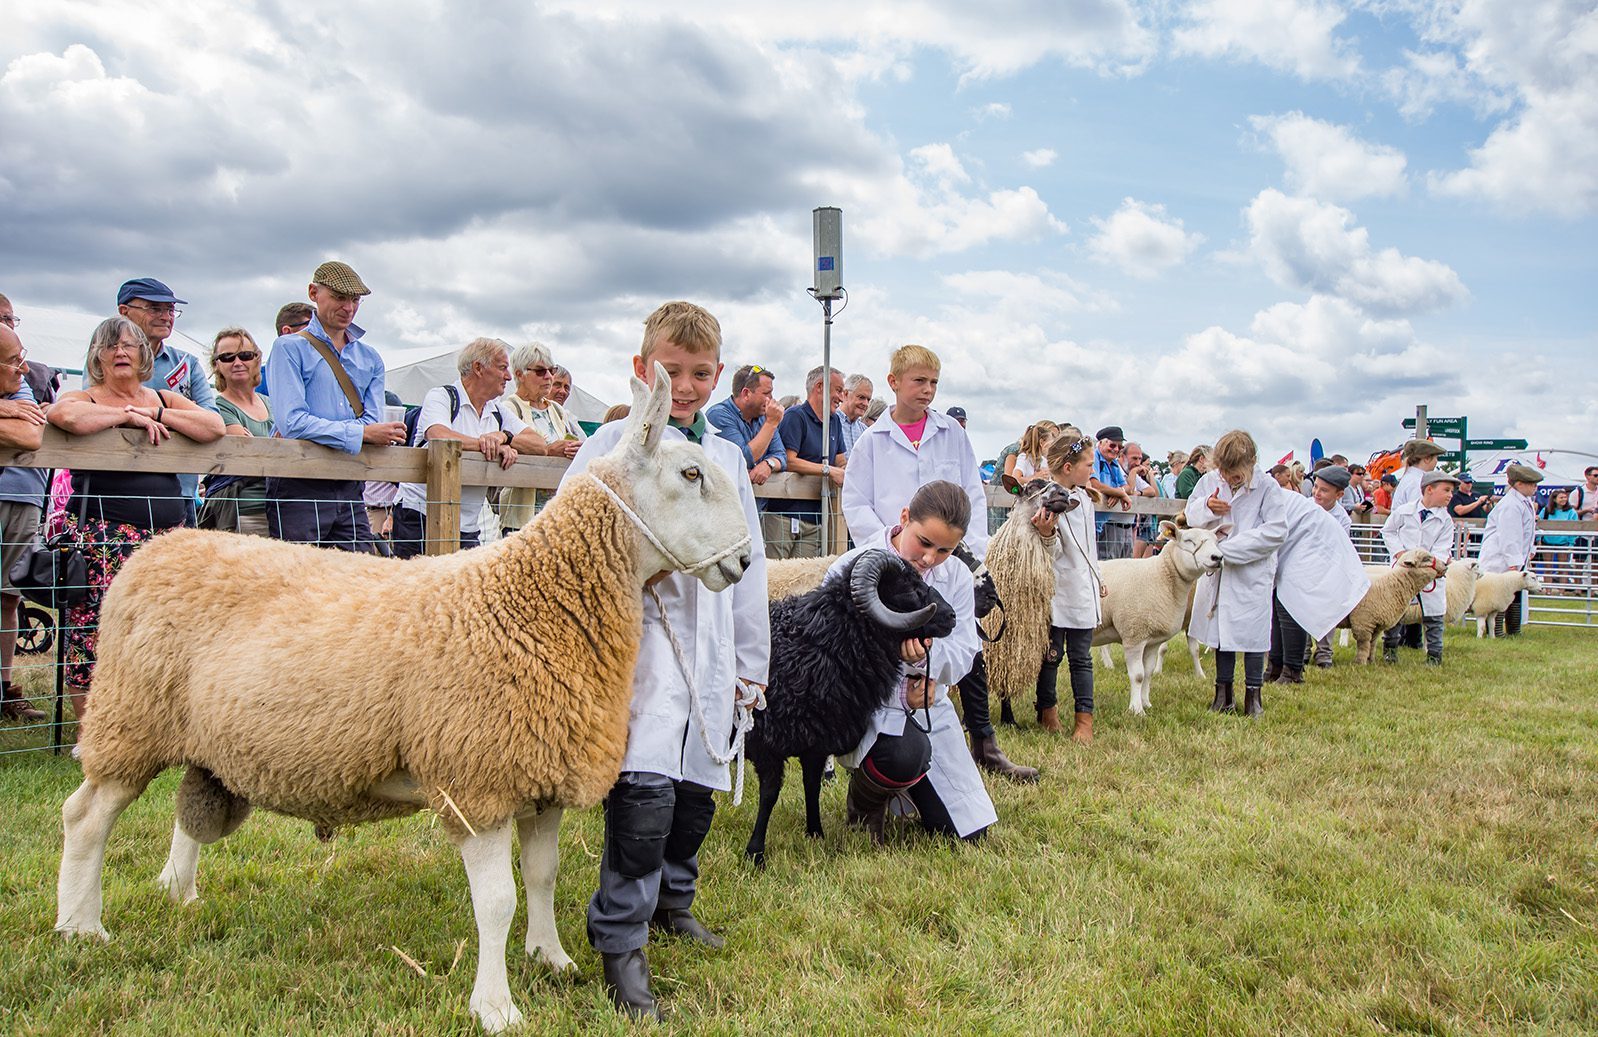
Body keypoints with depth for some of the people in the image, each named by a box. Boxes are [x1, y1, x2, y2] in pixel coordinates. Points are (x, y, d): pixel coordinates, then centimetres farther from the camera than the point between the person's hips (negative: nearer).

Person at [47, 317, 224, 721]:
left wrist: (157, 415, -4)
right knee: (95, 632, -8)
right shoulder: (83, 398, 6)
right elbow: (64, 415, -19)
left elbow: (214, 426, 3)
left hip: (166, 534, 4)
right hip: (102, 534, -4)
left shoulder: (166, 399, 18)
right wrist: (130, 416, -9)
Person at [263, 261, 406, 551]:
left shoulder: (370, 358, 18)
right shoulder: (290, 347, 3)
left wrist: (323, 431, -13)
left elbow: (373, 423, 3)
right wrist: (360, 432, -15)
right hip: (298, 487, -4)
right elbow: (292, 422, -12)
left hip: (349, 487, 5)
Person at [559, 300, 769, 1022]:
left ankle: (672, 900, 35)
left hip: (711, 645, 6)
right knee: (645, 787, -19)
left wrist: (751, 659, 22)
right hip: (640, 631, -6)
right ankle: (620, 941, -5)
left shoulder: (728, 457, 17)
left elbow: (747, 562, 21)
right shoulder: (616, 444, 0)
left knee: (698, 788, 11)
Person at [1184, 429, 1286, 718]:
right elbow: (1190, 513, 11)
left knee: (1253, 631, 3)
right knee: (1221, 628, 11)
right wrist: (1206, 507, -15)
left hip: (1253, 572, -4)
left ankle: (1253, 694, 16)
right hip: (1216, 571, 4)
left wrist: (1228, 548, -21)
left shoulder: (1267, 487, -12)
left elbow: (1276, 531, -17)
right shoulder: (1209, 481, 0)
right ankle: (1223, 691, 22)